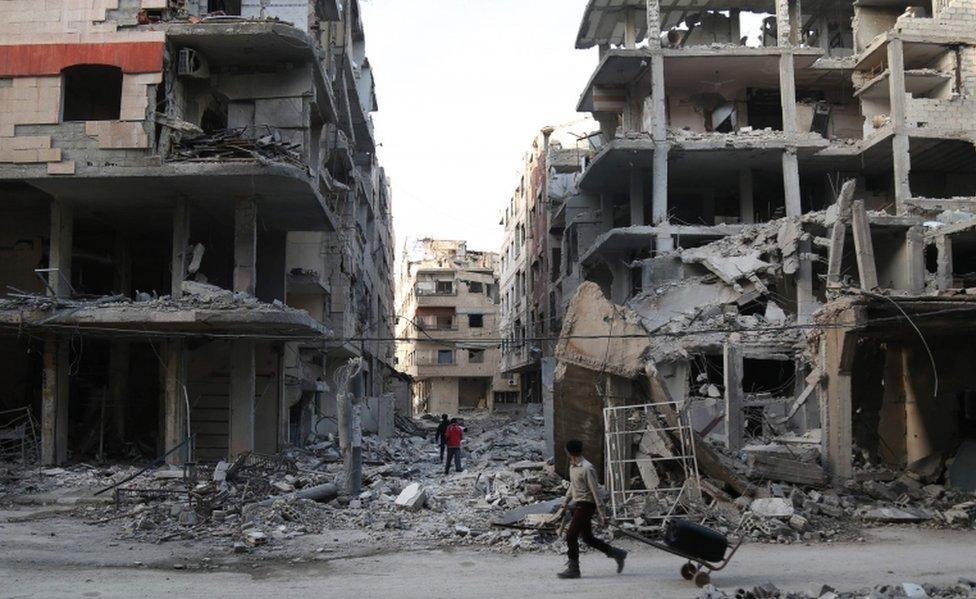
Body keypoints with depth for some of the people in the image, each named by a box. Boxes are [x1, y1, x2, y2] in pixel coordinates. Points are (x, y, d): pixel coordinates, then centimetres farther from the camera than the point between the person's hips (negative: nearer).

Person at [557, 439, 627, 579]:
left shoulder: (587, 468, -18)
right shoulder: (573, 467, 10)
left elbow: (595, 491, -18)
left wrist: (601, 513, -19)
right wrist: (566, 499, 18)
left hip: (585, 506, -9)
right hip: (578, 504, 9)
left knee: (571, 536, -10)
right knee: (587, 538, 14)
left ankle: (573, 569, 0)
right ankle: (617, 554, 26)